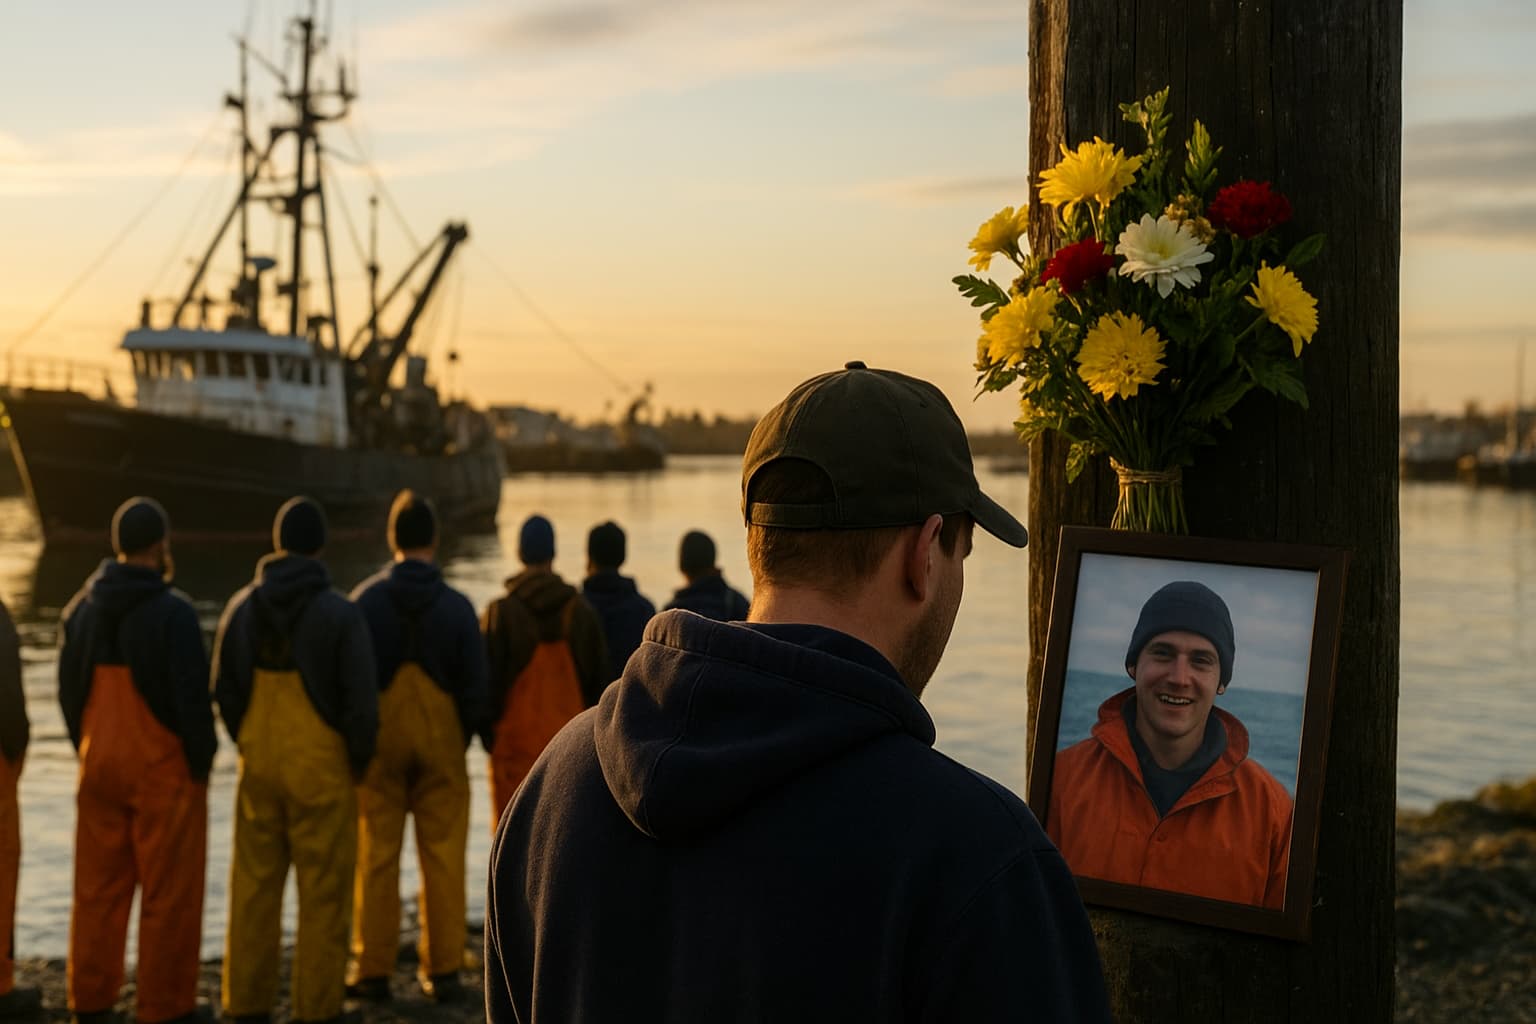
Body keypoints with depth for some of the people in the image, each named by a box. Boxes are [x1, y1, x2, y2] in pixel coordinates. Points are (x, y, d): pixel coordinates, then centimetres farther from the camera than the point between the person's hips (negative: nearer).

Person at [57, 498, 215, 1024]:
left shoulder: (82, 607, 4)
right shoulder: (173, 612, -17)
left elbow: (68, 690, 11)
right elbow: (191, 697, -17)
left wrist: (87, 750, 19)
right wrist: (201, 760, -4)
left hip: (99, 767, 6)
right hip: (162, 769, -6)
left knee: (98, 888, 14)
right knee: (168, 894, 3)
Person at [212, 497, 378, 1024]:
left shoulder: (242, 607, 2)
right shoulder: (341, 614, -12)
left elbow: (224, 689, 8)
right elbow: (362, 703, -13)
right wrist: (359, 760, 3)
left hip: (259, 767, 5)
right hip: (321, 768, -4)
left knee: (254, 885, 12)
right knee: (323, 891, 4)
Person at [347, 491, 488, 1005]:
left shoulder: (366, 598, -4)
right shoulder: (457, 605, -5)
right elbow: (475, 683, -2)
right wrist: (465, 735, 13)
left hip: (378, 740, 0)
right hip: (440, 742, 0)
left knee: (376, 856, 7)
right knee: (443, 857, 5)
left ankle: (373, 969, 12)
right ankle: (442, 970, 7)